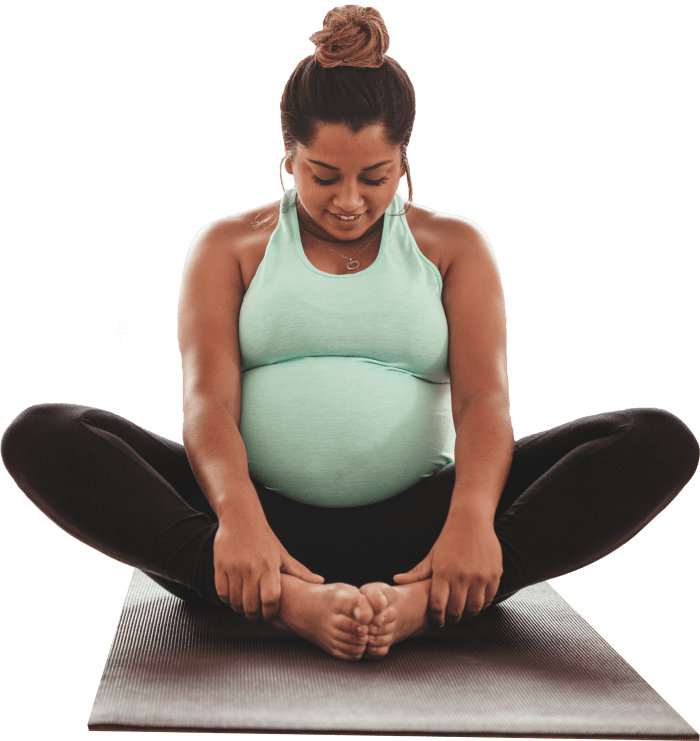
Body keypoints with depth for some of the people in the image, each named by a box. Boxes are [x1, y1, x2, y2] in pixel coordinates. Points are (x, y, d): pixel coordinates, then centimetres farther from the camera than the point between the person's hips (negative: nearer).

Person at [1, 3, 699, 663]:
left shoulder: (454, 245, 13)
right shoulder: (228, 245, 12)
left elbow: (484, 395, -2)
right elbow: (207, 394, -4)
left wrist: (472, 516, -25)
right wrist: (236, 515, -27)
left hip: (414, 524, 1)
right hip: (264, 516, 0)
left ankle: (416, 600, -37)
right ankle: (291, 602, -38)